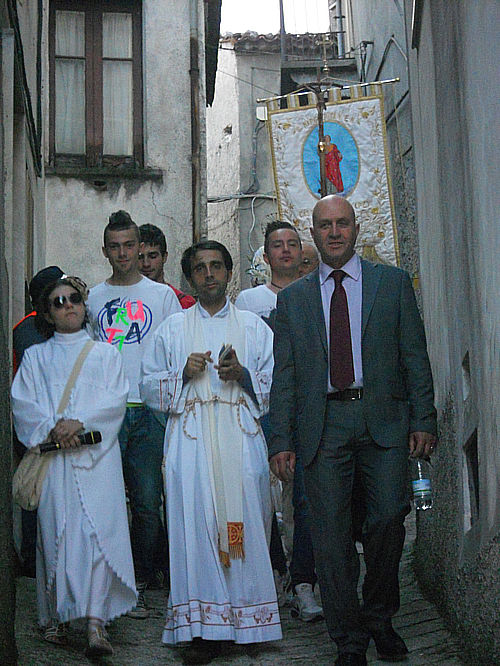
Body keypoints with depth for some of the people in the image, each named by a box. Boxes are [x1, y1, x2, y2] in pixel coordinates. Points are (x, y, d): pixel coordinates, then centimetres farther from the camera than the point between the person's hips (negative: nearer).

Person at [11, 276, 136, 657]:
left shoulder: (105, 353, 18)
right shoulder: (35, 357, 19)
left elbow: (116, 399, 4)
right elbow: (23, 403, 6)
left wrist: (80, 422, -12)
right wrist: (52, 428, -12)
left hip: (96, 454, -1)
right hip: (51, 456, 1)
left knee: (98, 530, -15)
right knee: (54, 531, -5)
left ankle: (96, 621, -22)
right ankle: (55, 616, 4)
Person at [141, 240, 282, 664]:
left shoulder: (254, 326, 15)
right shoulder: (173, 328, 15)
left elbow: (275, 387, 10)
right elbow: (150, 388, 13)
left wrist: (242, 374, -8)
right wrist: (184, 374, -5)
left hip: (241, 437, 0)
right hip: (192, 440, 0)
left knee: (244, 523, -6)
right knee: (196, 522, -9)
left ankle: (248, 618, 4)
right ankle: (204, 629, -8)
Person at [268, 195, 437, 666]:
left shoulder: (393, 283, 10)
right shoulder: (293, 297, 13)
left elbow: (415, 356, 7)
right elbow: (284, 375, 10)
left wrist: (423, 420, -1)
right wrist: (281, 440, 3)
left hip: (384, 419, -1)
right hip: (323, 424, 1)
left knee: (388, 519, -7)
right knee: (331, 534, -2)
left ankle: (379, 616, 17)